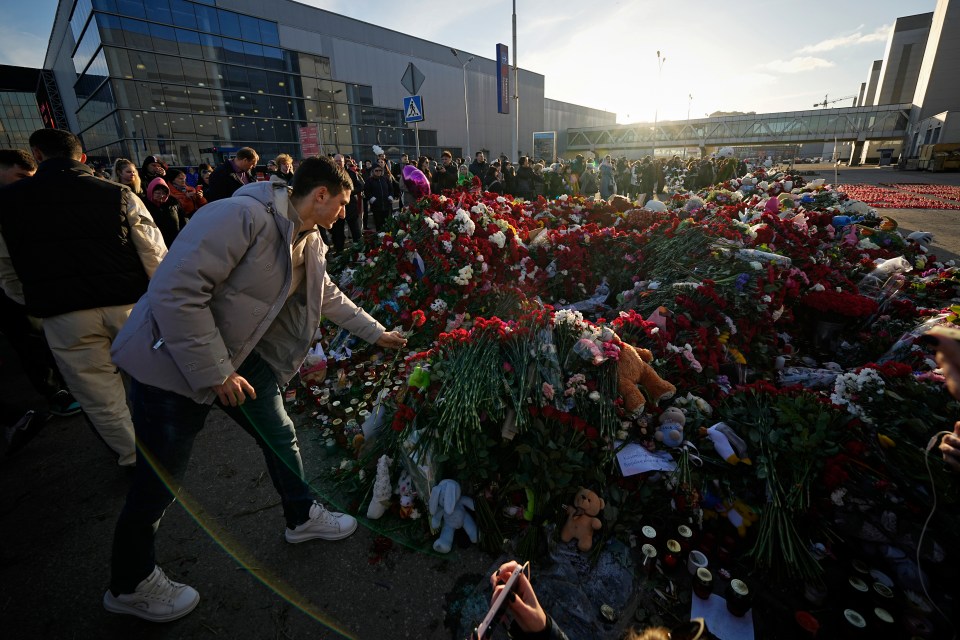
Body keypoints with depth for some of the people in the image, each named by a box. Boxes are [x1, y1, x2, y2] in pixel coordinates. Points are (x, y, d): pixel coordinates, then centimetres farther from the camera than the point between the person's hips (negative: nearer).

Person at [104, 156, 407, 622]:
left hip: (240, 358, 8)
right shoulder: (243, 216, -26)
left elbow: (329, 297, 17)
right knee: (160, 480, 8)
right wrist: (213, 372, -25)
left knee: (280, 436, 15)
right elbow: (175, 292, -29)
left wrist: (376, 333, 23)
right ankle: (130, 585, 35)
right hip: (173, 362, -8)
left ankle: (302, 517, 40)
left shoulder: (309, 243, 2)